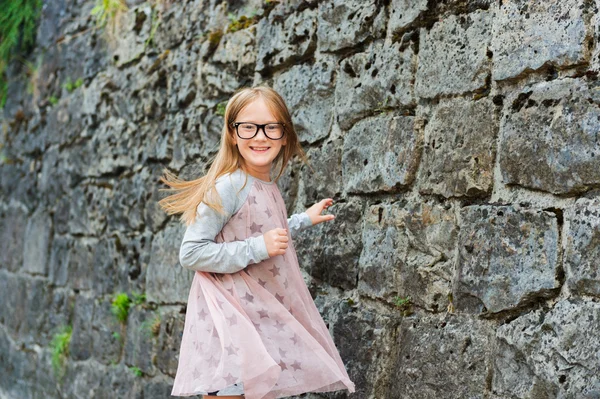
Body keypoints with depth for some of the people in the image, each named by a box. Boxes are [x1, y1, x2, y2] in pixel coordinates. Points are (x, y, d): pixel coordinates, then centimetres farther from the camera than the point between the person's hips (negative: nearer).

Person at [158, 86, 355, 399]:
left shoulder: (269, 188, 8)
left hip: (266, 321, 8)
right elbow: (191, 253, -19)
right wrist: (257, 248, -22)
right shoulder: (226, 187, -17)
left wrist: (303, 220, 27)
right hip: (229, 326, -8)